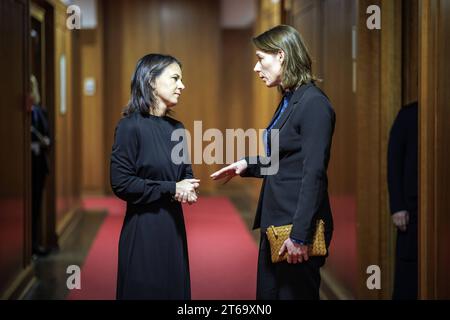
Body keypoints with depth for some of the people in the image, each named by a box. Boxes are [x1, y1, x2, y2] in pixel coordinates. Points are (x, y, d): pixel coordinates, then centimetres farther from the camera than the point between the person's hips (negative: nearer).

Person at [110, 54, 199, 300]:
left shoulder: (177, 128, 8)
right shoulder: (131, 126, -12)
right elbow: (121, 183, -16)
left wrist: (187, 189, -8)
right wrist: (170, 190, -16)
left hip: (174, 224, 7)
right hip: (143, 227, -6)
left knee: (175, 289, 12)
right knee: (145, 291, 4)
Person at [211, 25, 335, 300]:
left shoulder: (313, 104, -15)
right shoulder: (289, 101, 13)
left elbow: (314, 173, -20)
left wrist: (300, 235, -22)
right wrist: (247, 165, 7)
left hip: (298, 224, -9)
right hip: (276, 220, 9)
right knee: (267, 293, 14)